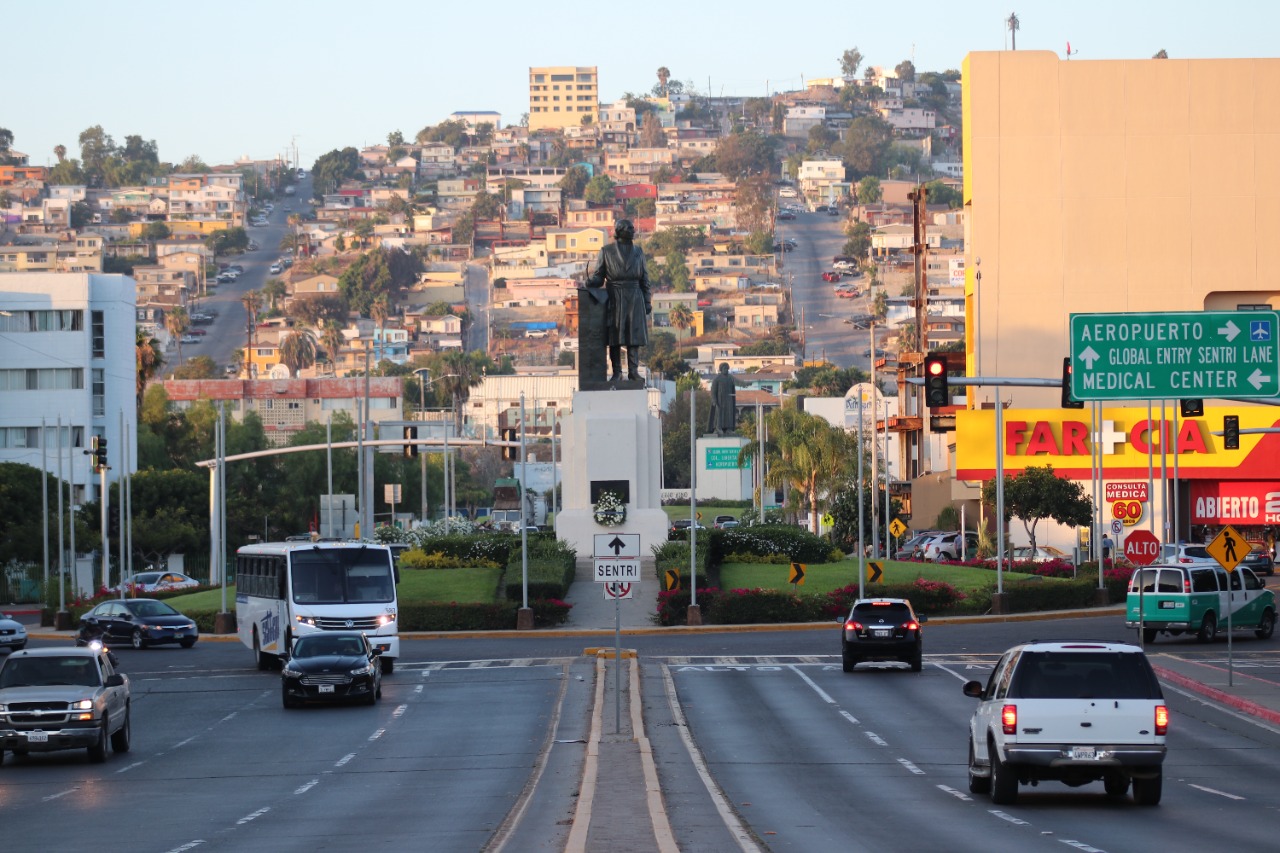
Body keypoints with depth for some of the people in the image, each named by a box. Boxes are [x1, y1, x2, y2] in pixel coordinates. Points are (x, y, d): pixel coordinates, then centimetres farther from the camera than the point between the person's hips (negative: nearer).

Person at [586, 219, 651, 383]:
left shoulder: (638, 251, 12)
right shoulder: (607, 251, 4)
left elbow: (644, 278, 13)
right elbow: (598, 276, 2)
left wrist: (648, 301, 7)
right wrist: (590, 282, -21)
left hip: (634, 297, 2)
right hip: (614, 298, -2)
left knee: (634, 333, -4)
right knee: (614, 336, -3)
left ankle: (633, 371, -3)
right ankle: (616, 372, 1)